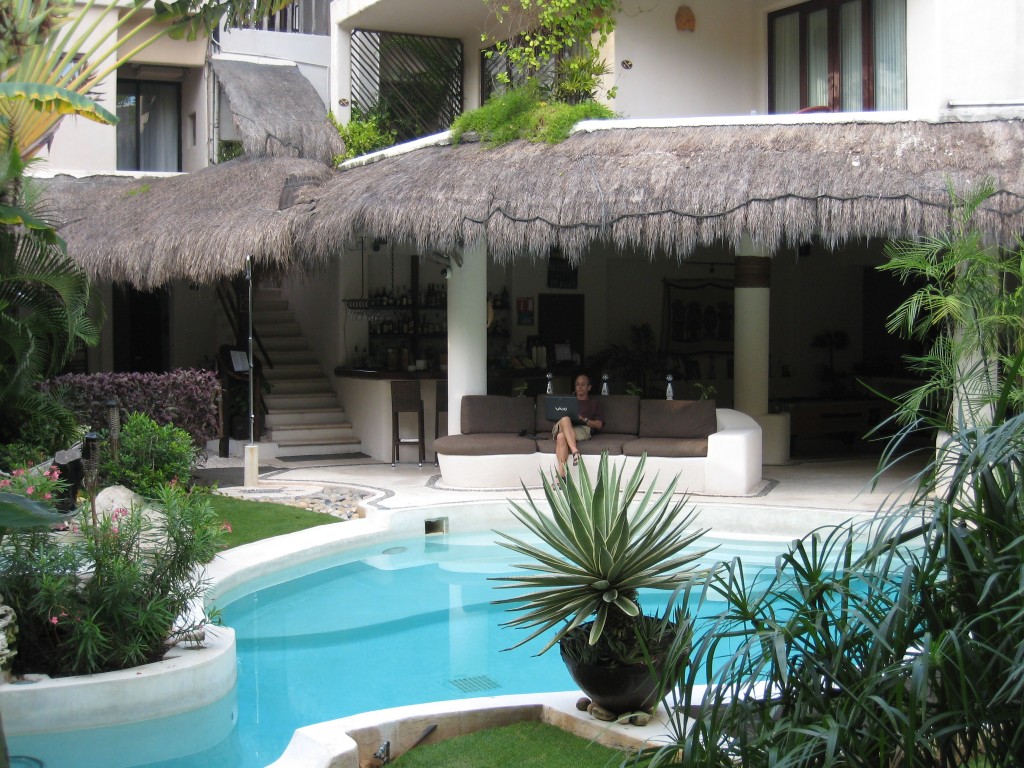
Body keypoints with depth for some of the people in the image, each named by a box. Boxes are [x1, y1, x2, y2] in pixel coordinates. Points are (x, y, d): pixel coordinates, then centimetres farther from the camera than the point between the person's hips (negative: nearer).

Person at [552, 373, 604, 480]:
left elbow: (599, 425, 14)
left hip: (582, 430, -2)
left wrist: (583, 419, -4)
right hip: (560, 427, 2)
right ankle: (575, 451, -54)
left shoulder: (594, 403, 30)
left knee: (561, 436, -39)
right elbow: (557, 417, 29)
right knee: (565, 419, -39)